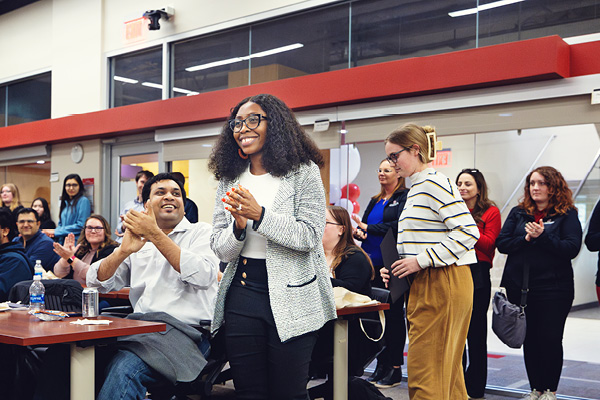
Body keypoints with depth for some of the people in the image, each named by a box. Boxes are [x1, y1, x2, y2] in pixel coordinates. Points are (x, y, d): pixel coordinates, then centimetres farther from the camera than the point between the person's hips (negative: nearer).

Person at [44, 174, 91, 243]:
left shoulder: (83, 201, -6)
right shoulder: (65, 202, 17)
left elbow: (81, 225, -13)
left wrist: (56, 232, -10)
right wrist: (53, 233, -3)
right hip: (62, 241, 6)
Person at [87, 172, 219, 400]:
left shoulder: (200, 232, 10)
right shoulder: (138, 242, 21)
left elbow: (203, 276, -11)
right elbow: (96, 282, 12)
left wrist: (155, 235, -11)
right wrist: (123, 251, -8)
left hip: (185, 329, -4)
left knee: (124, 368, -32)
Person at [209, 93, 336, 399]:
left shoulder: (303, 172, -4)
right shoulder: (229, 180, 9)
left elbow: (310, 237, -13)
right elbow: (220, 250, 6)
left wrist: (260, 215, -24)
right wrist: (238, 227, -16)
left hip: (291, 296, -4)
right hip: (242, 294, 4)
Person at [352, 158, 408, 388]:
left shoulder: (405, 197, -4)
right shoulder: (375, 201, 20)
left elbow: (399, 226, -16)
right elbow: (363, 226, 18)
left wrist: (368, 228, -13)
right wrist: (358, 232, -5)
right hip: (372, 264, 7)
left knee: (393, 314, -1)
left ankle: (395, 368, 7)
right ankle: (381, 365, 18)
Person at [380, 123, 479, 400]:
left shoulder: (434, 183, -12)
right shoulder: (415, 189, 19)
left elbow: (468, 232, -20)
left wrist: (421, 261, -19)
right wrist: (395, 269, 10)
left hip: (444, 284, -10)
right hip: (426, 285, 10)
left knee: (425, 375, -8)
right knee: (446, 370, 15)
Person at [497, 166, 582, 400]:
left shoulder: (567, 215, 0)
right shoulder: (518, 213, 10)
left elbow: (571, 248, -12)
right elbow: (501, 243, 1)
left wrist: (542, 237, -20)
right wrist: (526, 239, -14)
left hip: (553, 287, -3)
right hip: (520, 287, 3)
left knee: (550, 338, 0)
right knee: (529, 339, 9)